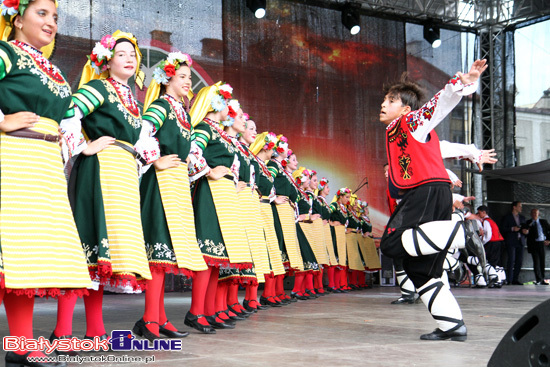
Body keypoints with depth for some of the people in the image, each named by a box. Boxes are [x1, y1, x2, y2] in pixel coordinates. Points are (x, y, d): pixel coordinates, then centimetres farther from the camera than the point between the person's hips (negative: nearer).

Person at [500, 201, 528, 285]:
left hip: (520, 242, 6)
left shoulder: (522, 218, 20)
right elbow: (502, 228, -5)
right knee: (511, 260, -11)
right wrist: (512, 229, -16)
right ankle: (509, 280, -9)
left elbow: (524, 228, 25)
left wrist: (525, 231, 2)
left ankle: (515, 279, 9)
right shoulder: (507, 217, 2)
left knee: (519, 261, 2)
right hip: (511, 242, -6)